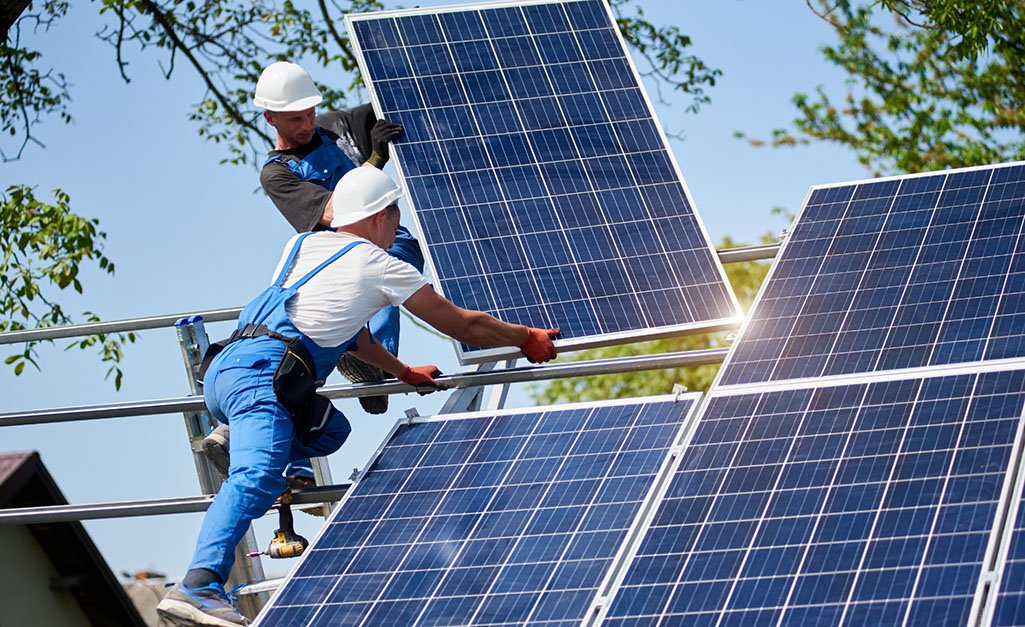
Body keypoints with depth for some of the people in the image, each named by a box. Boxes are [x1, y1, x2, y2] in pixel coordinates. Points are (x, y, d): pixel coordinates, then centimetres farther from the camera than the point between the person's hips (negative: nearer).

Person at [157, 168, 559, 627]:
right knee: (256, 478, -27)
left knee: (331, 431, 26)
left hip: (223, 369, 8)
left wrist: (404, 373, 49)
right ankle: (198, 586, -46)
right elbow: (464, 326, 16)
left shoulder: (302, 245, 27)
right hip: (260, 376, -8)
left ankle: (235, 445, 9)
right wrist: (529, 339, 30)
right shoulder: (380, 266, 8)